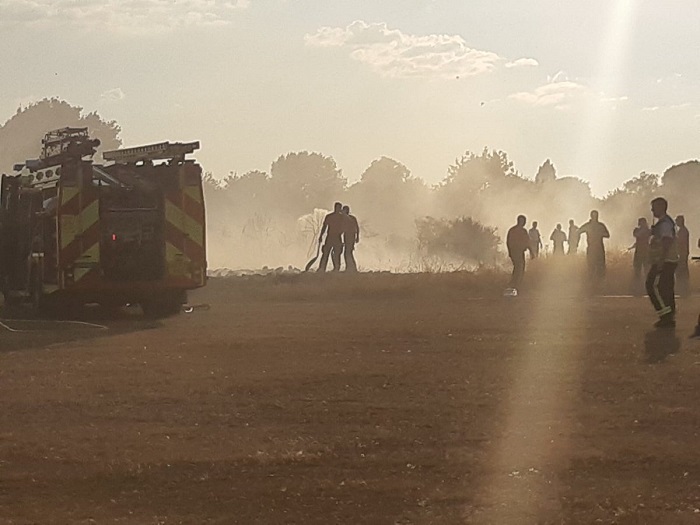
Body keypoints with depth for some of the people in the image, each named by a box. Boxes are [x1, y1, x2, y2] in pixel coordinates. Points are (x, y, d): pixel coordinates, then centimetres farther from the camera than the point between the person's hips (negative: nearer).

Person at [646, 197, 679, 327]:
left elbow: (667, 241, -24)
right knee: (666, 289, 11)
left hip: (664, 262, -11)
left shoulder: (665, 223, -15)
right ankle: (670, 318, 12)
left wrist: (661, 260, -29)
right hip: (669, 262, 11)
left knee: (654, 286, -12)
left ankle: (666, 315, -14)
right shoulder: (667, 222, 18)